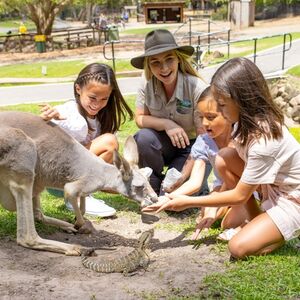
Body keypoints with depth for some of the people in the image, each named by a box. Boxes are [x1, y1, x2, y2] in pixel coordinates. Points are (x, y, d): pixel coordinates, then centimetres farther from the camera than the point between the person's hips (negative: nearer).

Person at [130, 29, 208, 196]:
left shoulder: (196, 87, -25)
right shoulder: (147, 84, -14)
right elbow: (140, 118, -2)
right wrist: (166, 124, -24)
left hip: (192, 146, -3)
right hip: (165, 143, 3)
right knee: (143, 138, -30)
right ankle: (154, 189, -3)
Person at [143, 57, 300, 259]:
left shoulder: (263, 142, -33)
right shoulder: (255, 119, -9)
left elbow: (239, 196, -23)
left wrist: (189, 202, -19)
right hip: (272, 186, 8)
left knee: (240, 247, -23)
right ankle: (256, 219, 2)